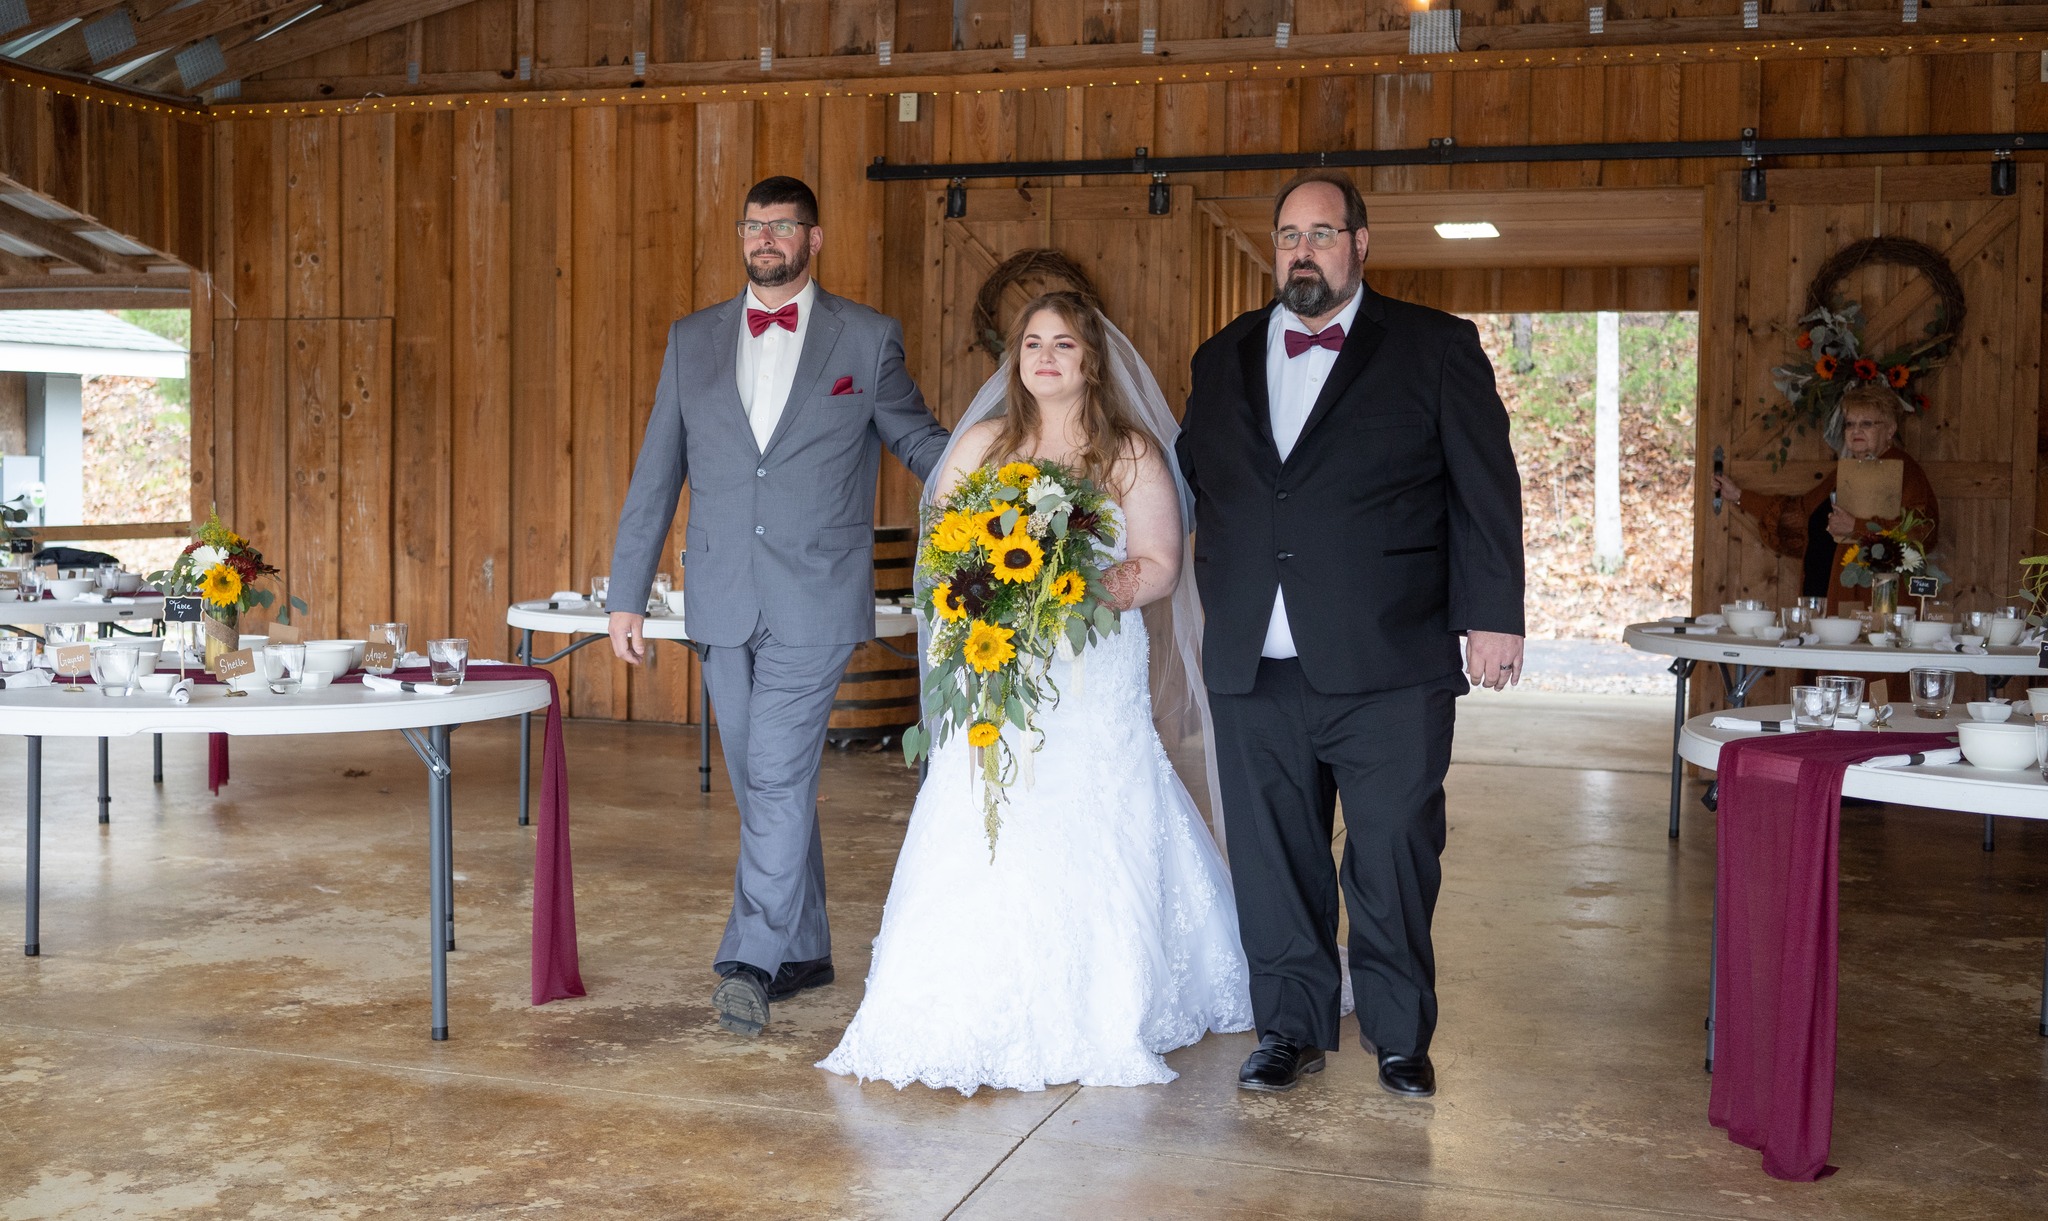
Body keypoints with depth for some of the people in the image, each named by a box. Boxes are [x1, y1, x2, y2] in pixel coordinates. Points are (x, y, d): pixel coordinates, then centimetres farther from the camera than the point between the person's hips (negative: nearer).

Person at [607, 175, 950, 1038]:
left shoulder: (867, 339, 2)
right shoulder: (692, 341, 10)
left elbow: (920, 442, 9)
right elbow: (656, 475, 11)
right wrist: (626, 595, 8)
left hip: (815, 602, -4)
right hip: (723, 601, 4)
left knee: (779, 779, -10)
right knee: (765, 782, 11)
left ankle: (752, 959, -4)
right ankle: (803, 949, 23)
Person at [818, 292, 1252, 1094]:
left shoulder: (1133, 453, 4)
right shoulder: (982, 444, 12)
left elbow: (1159, 567, -2)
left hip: (1097, 675, -2)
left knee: (1088, 839, -6)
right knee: (981, 839, -6)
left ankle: (1095, 1017, 7)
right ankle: (978, 1016, 2)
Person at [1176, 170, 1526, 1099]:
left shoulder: (1436, 350, 3)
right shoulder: (1223, 359, 14)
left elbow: (1486, 490, 1)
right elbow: (1196, 483, 21)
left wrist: (1492, 616, -6)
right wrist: (1214, 609, 13)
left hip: (1390, 666, -3)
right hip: (1253, 671, 4)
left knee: (1394, 856, 3)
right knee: (1271, 857, 9)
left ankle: (1400, 1037, 20)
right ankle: (1291, 1029, 24)